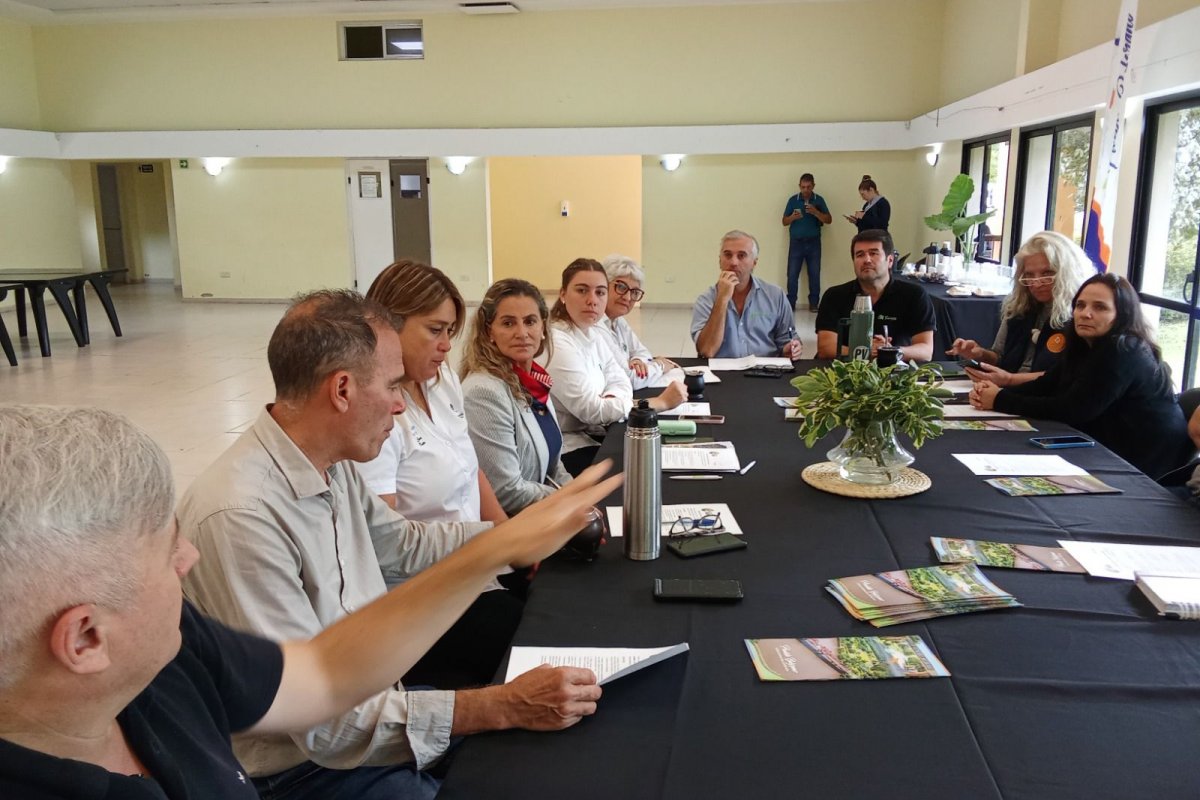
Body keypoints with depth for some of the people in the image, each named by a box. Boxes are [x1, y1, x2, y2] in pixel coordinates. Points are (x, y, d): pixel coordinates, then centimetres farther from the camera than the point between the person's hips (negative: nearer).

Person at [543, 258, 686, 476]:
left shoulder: (591, 332, 4)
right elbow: (592, 411, -24)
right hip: (563, 452, -8)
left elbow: (620, 380, 8)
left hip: (588, 432, 8)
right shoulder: (557, 344, -23)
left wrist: (610, 400, -17)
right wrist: (662, 402, -20)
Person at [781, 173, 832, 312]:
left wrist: (815, 212, -16)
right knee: (792, 274, -3)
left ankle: (814, 303, 9)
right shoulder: (793, 200, 3)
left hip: (813, 242, 1)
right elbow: (784, 222, 3)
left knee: (815, 274, 2)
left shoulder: (819, 200, 4)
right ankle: (790, 303, 2)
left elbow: (828, 220, 0)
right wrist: (793, 217, -19)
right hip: (796, 242, -1)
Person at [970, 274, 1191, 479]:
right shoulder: (1084, 346, 5)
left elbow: (1071, 410, -25)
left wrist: (1001, 401, -21)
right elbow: (1044, 385, -2)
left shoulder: (1124, 353, -22)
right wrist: (999, 392, -20)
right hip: (1109, 452, 7)